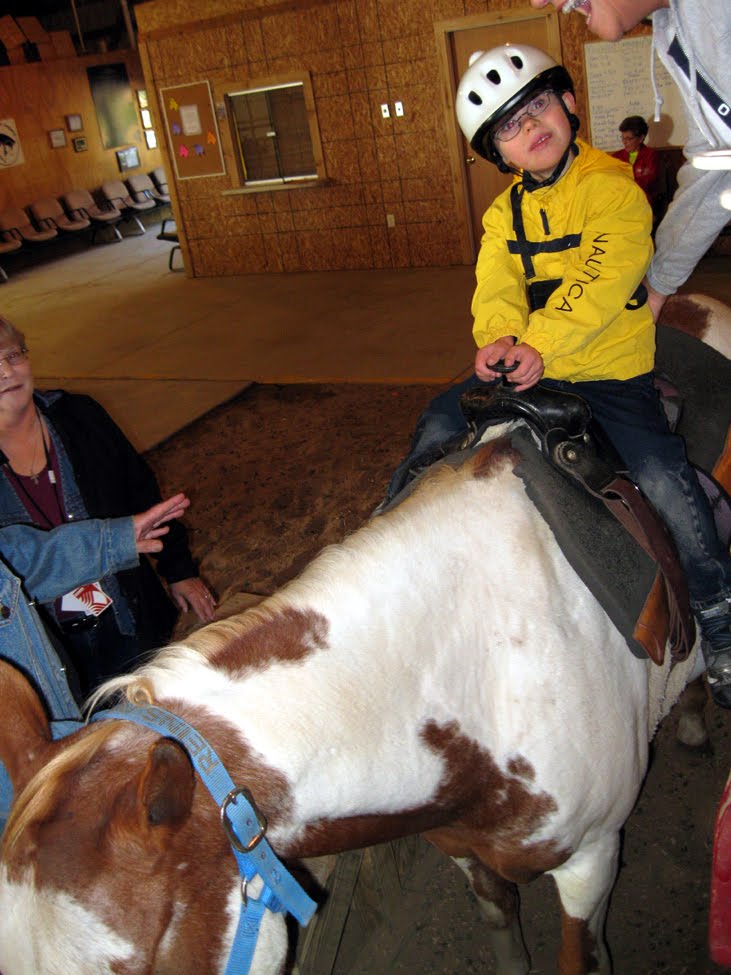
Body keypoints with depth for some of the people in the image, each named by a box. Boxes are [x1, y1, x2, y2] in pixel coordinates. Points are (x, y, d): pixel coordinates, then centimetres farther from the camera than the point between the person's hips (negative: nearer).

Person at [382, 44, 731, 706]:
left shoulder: (614, 186, -8)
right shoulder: (504, 215, 11)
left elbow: (603, 279, -21)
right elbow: (496, 286, -2)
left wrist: (541, 345, -32)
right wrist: (498, 337, -24)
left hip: (610, 371, -5)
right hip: (526, 368, 5)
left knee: (665, 479, -18)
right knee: (439, 426, -5)